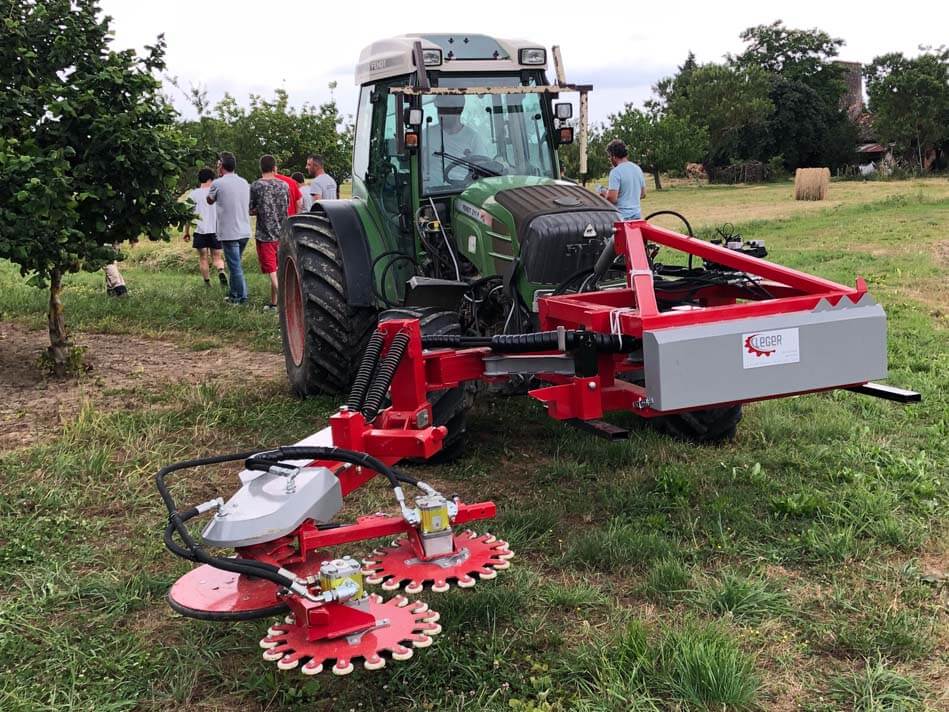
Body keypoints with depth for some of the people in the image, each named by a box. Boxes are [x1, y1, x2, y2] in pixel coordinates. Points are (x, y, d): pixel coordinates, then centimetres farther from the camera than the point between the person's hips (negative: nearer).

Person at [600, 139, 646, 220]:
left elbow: (612, 198, -19)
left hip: (622, 217, -7)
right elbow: (643, 194, 20)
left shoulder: (616, 172, -13)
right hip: (637, 215, 7)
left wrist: (605, 194, 1)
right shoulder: (638, 169, 12)